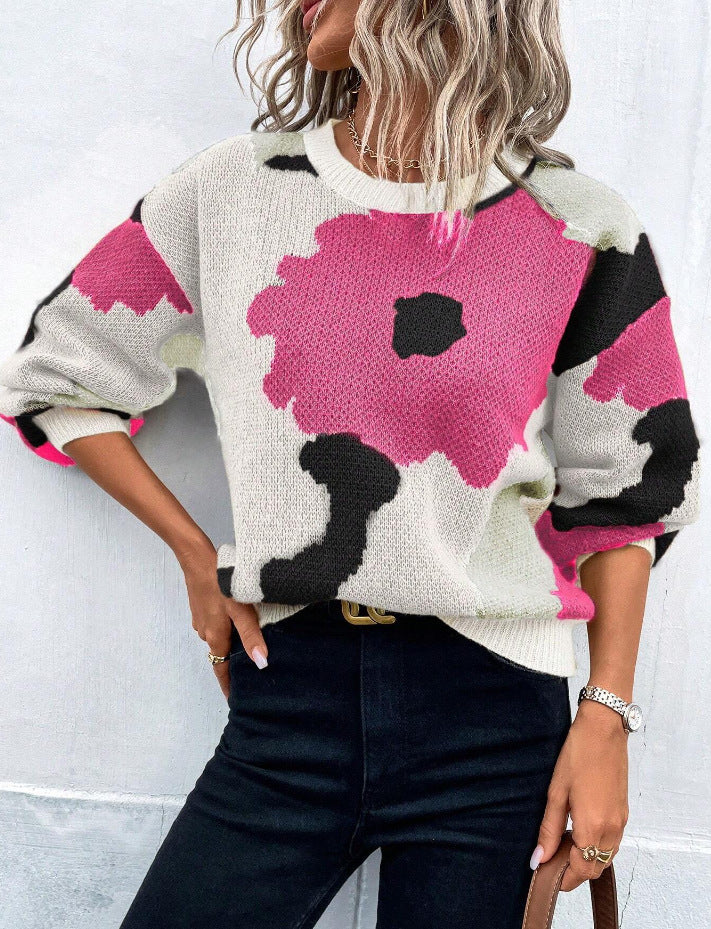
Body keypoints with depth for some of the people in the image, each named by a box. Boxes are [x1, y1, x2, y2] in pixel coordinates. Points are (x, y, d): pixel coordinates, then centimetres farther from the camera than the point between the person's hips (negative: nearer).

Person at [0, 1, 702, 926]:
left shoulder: (575, 226, -1)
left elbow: (624, 492, 5)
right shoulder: (232, 190, 2)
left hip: (492, 709, -1)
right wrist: (197, 557, 5)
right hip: (288, 694, 2)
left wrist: (607, 713, -1)